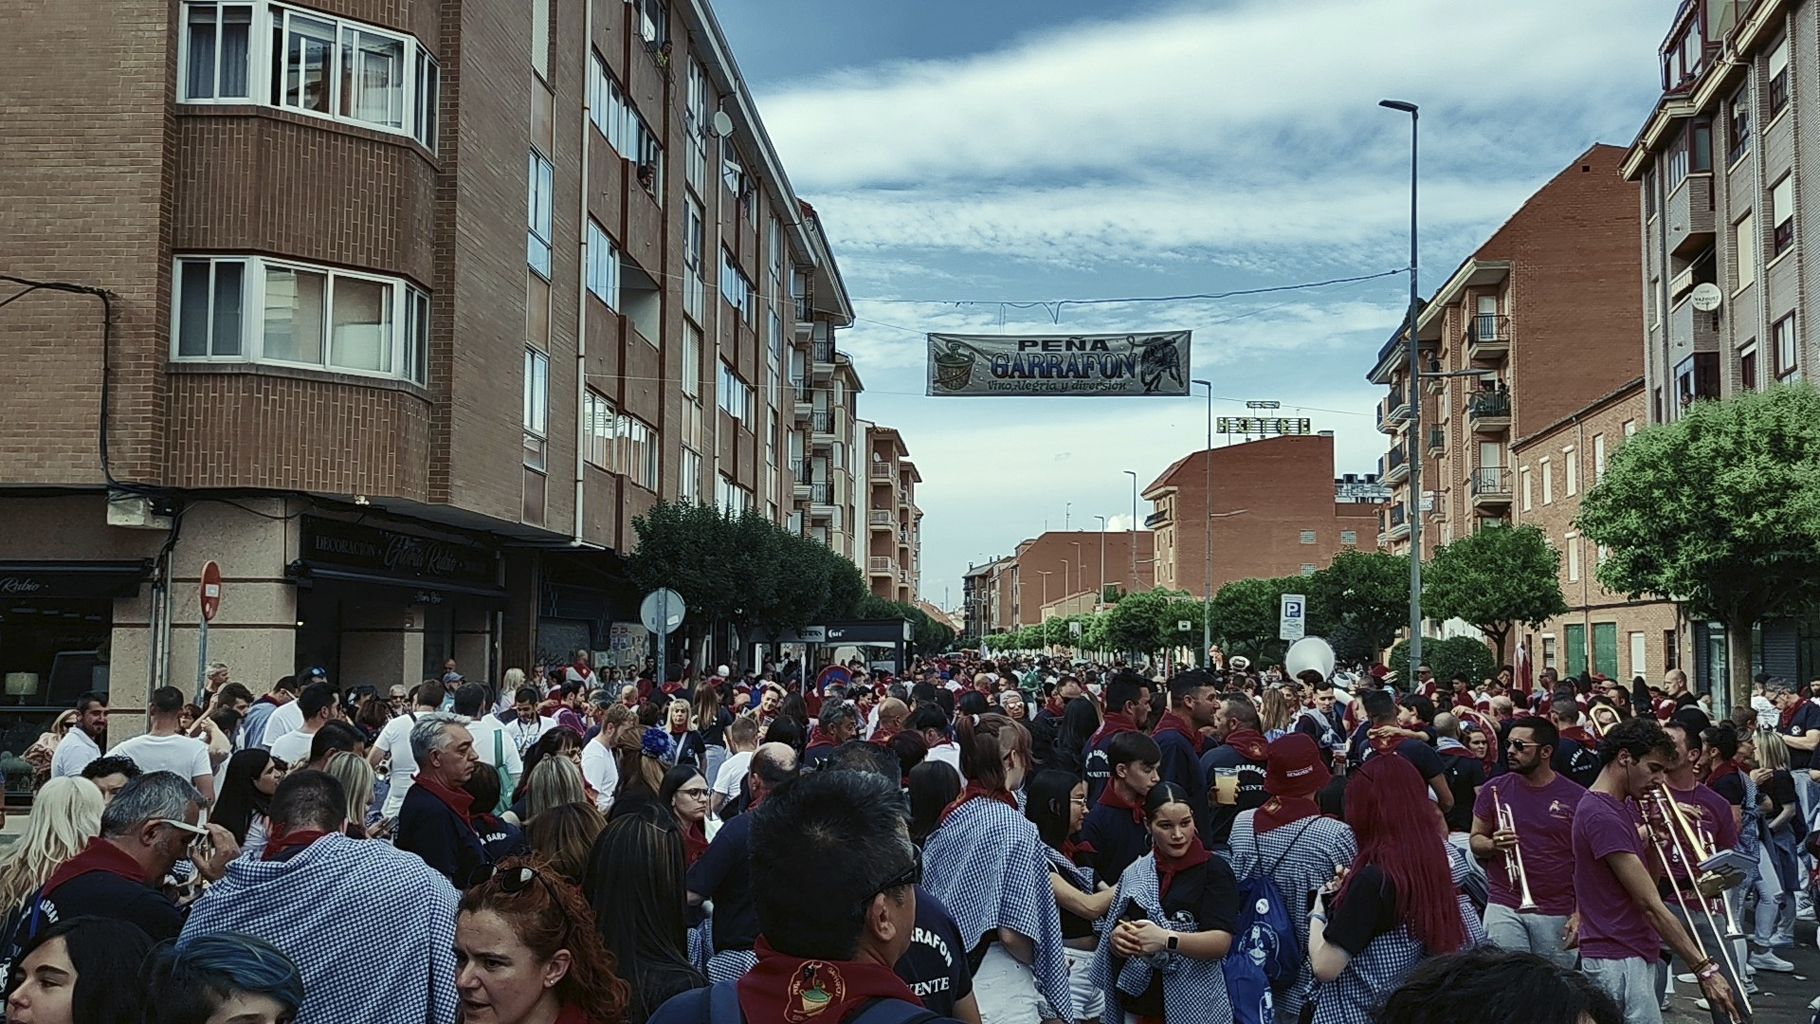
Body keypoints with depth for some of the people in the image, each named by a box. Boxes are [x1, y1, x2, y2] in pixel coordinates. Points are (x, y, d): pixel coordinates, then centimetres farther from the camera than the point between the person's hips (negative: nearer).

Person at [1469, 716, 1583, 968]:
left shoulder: (1576, 797, -1)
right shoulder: (1495, 790, 4)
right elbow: (1476, 840, 11)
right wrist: (1493, 845, -12)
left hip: (1558, 914, -1)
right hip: (1504, 909, 1)